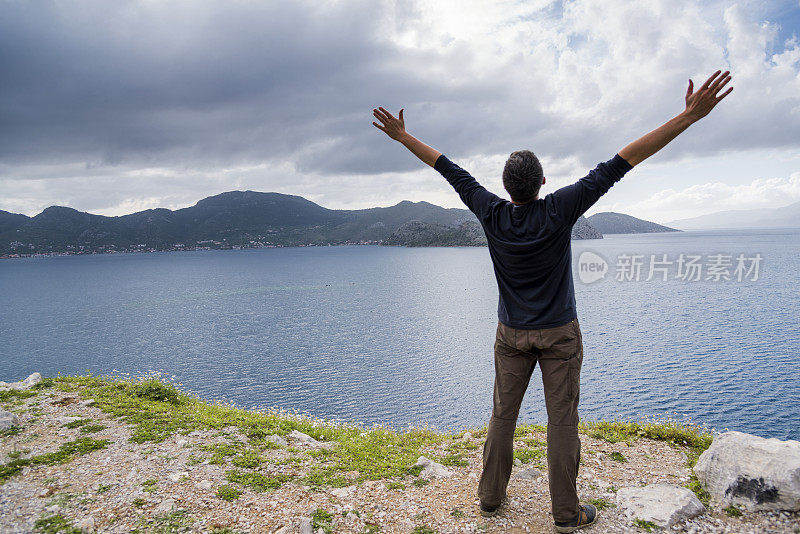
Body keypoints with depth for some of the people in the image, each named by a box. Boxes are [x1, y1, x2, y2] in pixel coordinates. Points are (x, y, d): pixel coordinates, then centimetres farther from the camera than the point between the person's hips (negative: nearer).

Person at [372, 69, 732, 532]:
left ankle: (491, 496, 24)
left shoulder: (492, 214, -11)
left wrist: (402, 136, 6)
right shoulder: (559, 210, -17)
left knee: (503, 415, 12)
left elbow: (451, 170, -4)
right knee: (563, 420, 7)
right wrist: (689, 116, -18)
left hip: (511, 334, 3)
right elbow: (619, 165, -19)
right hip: (559, 335, -2)